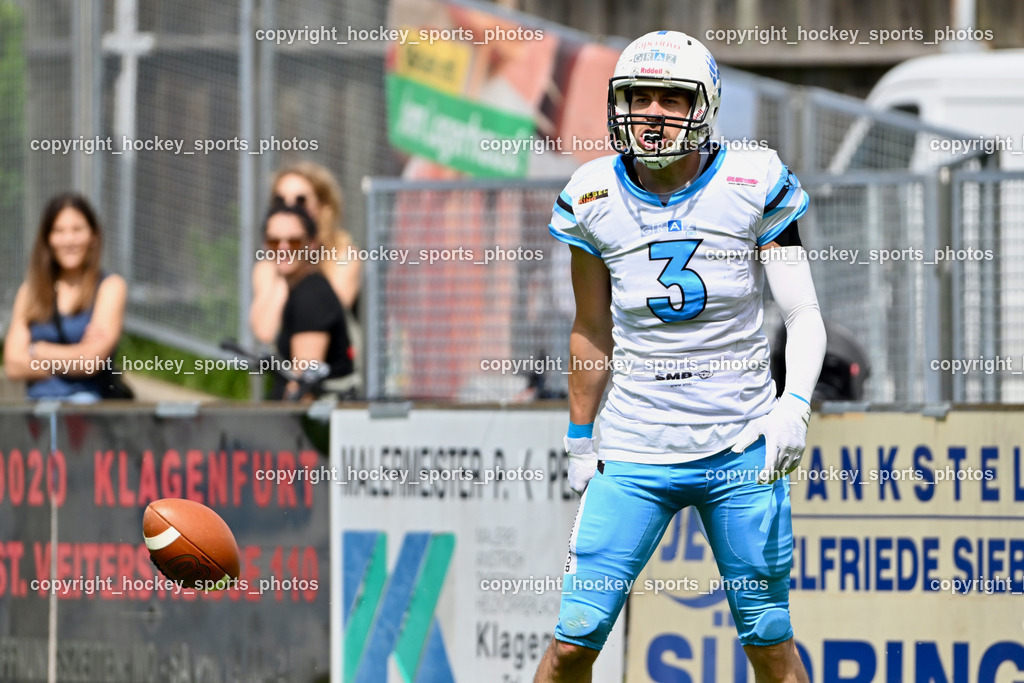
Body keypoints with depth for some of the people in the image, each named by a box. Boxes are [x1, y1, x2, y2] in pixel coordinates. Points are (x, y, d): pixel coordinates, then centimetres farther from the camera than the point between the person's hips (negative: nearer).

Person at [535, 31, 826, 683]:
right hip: (635, 452, 1)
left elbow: (804, 316, 0)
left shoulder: (755, 185, -4)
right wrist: (581, 439, 18)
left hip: (743, 452, -1)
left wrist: (794, 406, -16)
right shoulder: (596, 197, 2)